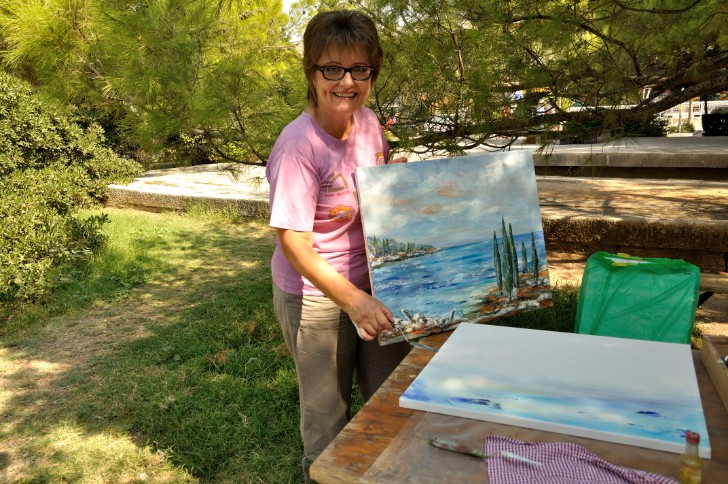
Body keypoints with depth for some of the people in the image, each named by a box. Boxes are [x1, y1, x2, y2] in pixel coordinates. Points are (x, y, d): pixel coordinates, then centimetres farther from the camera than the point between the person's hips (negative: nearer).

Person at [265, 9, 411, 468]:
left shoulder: (369, 122, -3)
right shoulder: (299, 145, -23)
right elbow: (292, 242, -24)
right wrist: (353, 299, -31)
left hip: (373, 283, 7)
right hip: (316, 294, -7)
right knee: (328, 413, 13)